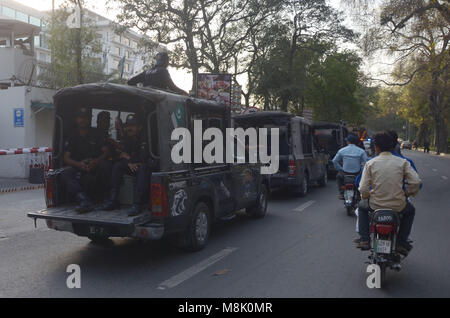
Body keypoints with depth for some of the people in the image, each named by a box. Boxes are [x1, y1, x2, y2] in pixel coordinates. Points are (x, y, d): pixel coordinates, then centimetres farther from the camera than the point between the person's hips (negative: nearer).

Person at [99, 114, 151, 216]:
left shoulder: (144, 139, -18)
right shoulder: (127, 138, 6)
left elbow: (143, 159, -26)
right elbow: (123, 154, 7)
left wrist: (127, 156, -8)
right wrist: (129, 163, -16)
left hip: (146, 166, -7)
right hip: (134, 166, 7)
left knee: (143, 167, -37)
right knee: (117, 165, -11)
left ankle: (138, 203, -44)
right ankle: (113, 200, -17)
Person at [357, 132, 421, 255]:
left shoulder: (370, 163, -5)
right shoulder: (402, 162, -3)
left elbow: (363, 189, -8)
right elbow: (416, 182, -9)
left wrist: (366, 196, 14)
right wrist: (407, 193, 11)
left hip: (375, 205, 0)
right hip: (398, 205, 1)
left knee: (362, 208, 33)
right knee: (410, 210, 34)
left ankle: (365, 240, 21)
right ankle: (401, 242, 26)